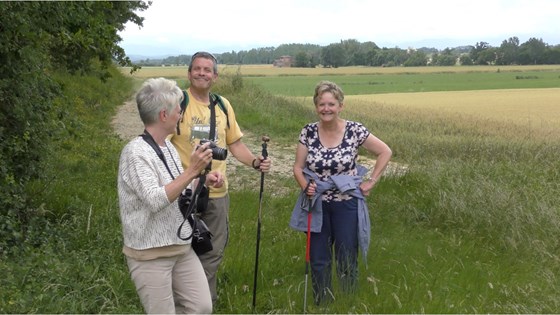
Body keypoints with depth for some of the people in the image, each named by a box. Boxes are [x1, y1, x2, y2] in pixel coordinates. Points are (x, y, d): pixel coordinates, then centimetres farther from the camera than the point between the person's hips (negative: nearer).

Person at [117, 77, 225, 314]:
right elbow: (155, 200, -29)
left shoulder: (168, 147, 8)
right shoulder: (136, 152, -19)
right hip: (150, 254, -8)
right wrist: (192, 171, -30)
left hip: (182, 247, 8)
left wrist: (204, 182, 3)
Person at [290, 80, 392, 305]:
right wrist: (305, 186, -19)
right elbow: (298, 167, 0)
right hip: (317, 205, 2)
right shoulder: (308, 132, -4)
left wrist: (371, 182, -4)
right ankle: (321, 307, 27)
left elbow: (385, 152, -1)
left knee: (347, 260, 8)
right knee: (318, 260, 9)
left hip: (346, 204, -2)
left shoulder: (354, 130, -11)